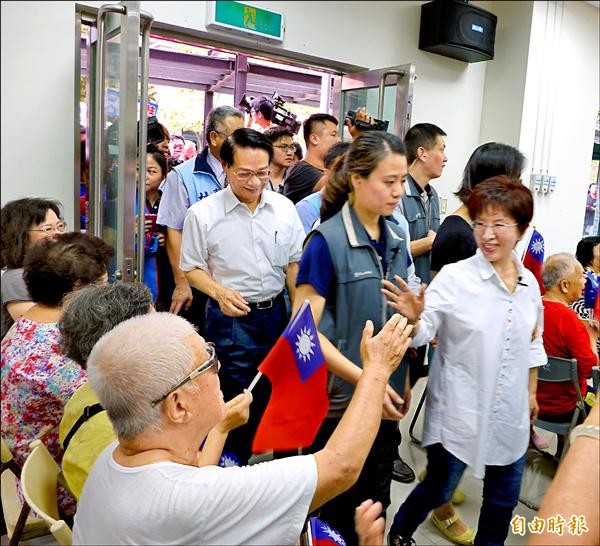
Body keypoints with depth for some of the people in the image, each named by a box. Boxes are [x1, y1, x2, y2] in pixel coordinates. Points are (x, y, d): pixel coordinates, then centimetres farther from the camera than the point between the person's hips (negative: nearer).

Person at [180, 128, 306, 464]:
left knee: (272, 394, 15)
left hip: (275, 313, 4)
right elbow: (192, 268, -1)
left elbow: (294, 262, 7)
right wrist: (220, 292, -20)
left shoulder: (284, 207, 0)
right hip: (230, 319, -4)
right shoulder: (203, 213, -9)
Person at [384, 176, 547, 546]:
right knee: (439, 490, 10)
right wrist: (414, 318, -41)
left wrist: (531, 393, 18)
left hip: (510, 413, 5)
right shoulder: (455, 276, -16)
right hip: (460, 410, -5)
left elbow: (533, 344, 14)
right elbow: (423, 333, -20)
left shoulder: (529, 283, 1)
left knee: (504, 498, 18)